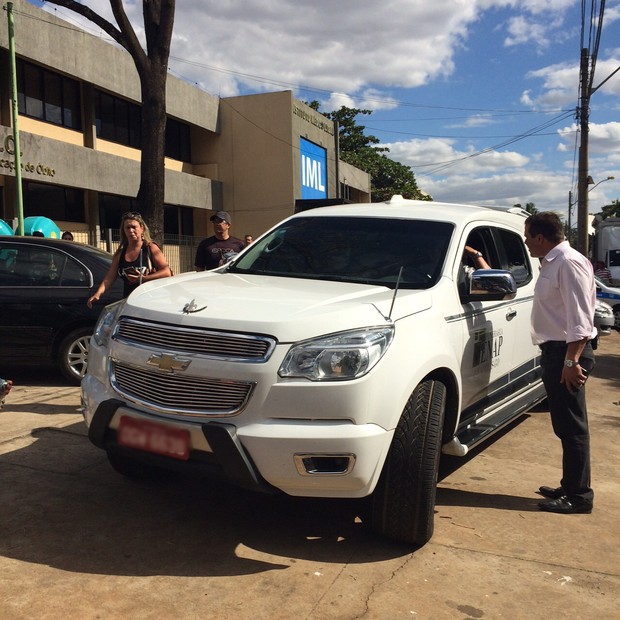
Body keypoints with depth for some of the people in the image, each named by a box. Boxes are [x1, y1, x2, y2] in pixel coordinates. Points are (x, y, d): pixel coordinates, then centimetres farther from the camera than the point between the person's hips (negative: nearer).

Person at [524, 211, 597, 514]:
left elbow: (580, 318, -21)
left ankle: (579, 495, 6)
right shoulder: (551, 263, 16)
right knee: (565, 426, 16)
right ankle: (569, 487, 27)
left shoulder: (569, 263, -15)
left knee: (572, 427, -3)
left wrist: (571, 361, -24)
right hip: (555, 351, 10)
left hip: (567, 353, -10)